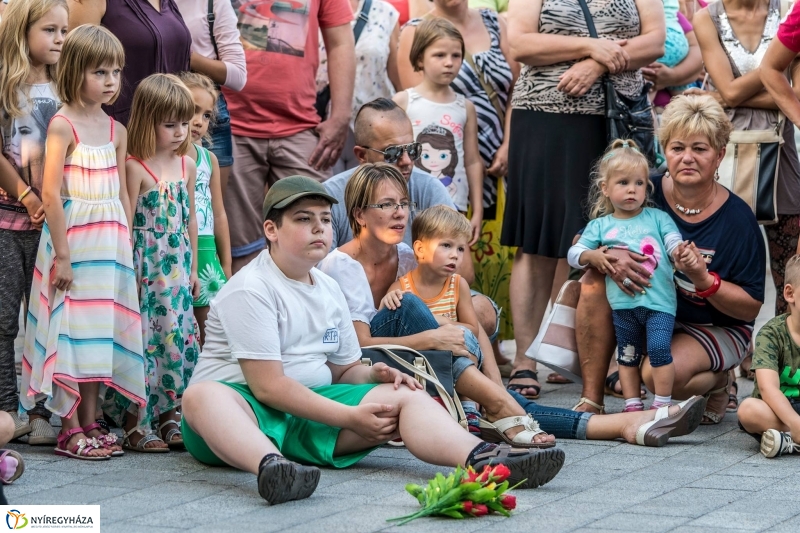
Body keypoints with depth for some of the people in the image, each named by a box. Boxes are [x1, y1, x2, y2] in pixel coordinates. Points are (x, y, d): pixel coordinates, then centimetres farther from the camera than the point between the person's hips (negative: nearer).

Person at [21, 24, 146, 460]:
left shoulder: (116, 130, 10)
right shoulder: (63, 125, -9)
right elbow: (51, 194, -14)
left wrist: (128, 250, 10)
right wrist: (62, 255, -17)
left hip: (111, 243, 6)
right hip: (73, 238, -6)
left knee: (101, 333, 9)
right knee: (71, 331, -2)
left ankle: (89, 424, 17)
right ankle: (69, 430, 4)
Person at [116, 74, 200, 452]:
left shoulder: (187, 165, 8)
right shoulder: (135, 167, -11)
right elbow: (128, 223, -11)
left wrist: (193, 268, 16)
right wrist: (129, 272, -12)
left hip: (177, 267, 6)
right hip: (145, 266, -6)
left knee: (178, 338, 7)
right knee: (144, 339, -4)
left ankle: (170, 415, 17)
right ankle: (135, 424, 2)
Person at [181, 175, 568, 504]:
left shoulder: (329, 290, 16)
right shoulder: (250, 290, -9)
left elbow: (343, 370, 23)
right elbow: (268, 385, -16)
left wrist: (373, 375, -2)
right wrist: (351, 418, -17)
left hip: (311, 409, 7)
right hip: (247, 406, -7)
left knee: (405, 396, -12)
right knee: (202, 396, -40)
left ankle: (483, 458, -42)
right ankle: (270, 466, -74)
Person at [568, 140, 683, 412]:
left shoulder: (657, 218, 10)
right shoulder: (600, 226, 11)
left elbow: (674, 242, -2)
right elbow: (573, 253, 11)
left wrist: (681, 252, -25)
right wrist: (592, 256, -10)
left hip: (659, 300, -2)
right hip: (623, 304, 2)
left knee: (659, 349, -15)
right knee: (627, 356, 10)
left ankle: (663, 404, -6)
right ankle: (633, 404, 20)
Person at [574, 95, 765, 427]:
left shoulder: (737, 219, -16)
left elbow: (752, 307, -14)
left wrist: (703, 280, -30)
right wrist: (608, 256, -31)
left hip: (716, 329, -4)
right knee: (595, 281, -21)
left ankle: (715, 384, 5)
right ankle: (591, 400, -17)